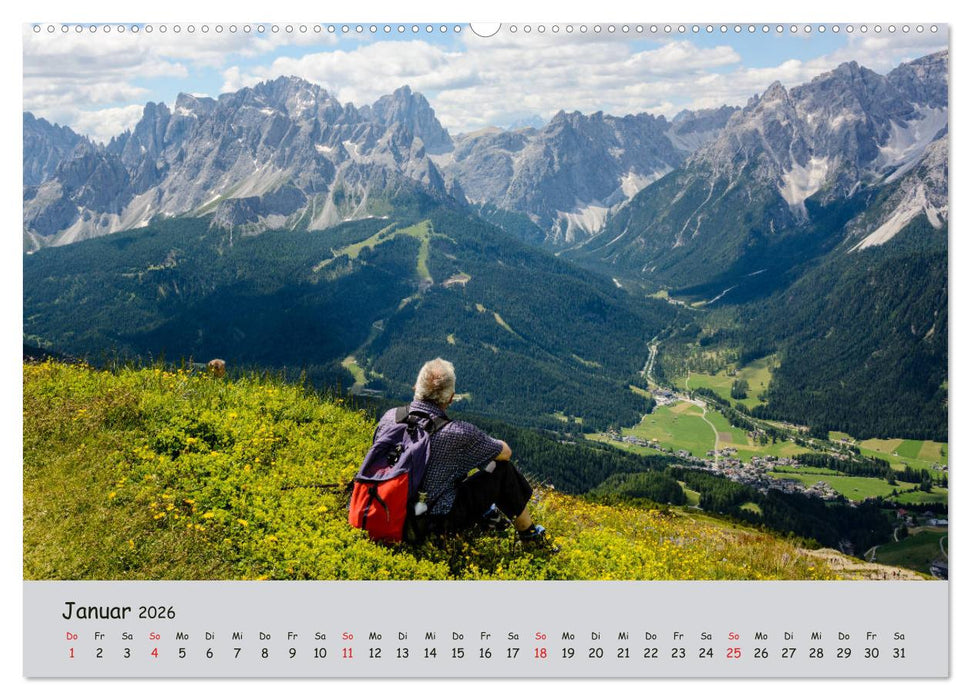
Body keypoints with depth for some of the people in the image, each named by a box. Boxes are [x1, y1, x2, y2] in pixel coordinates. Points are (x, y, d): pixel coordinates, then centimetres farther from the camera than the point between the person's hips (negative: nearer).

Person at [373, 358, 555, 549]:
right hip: (442, 520, -6)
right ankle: (529, 533, 25)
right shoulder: (458, 433, -25)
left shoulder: (389, 417, -10)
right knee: (503, 469, 6)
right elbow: (506, 452, -7)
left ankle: (484, 513, 36)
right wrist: (482, 442, 16)